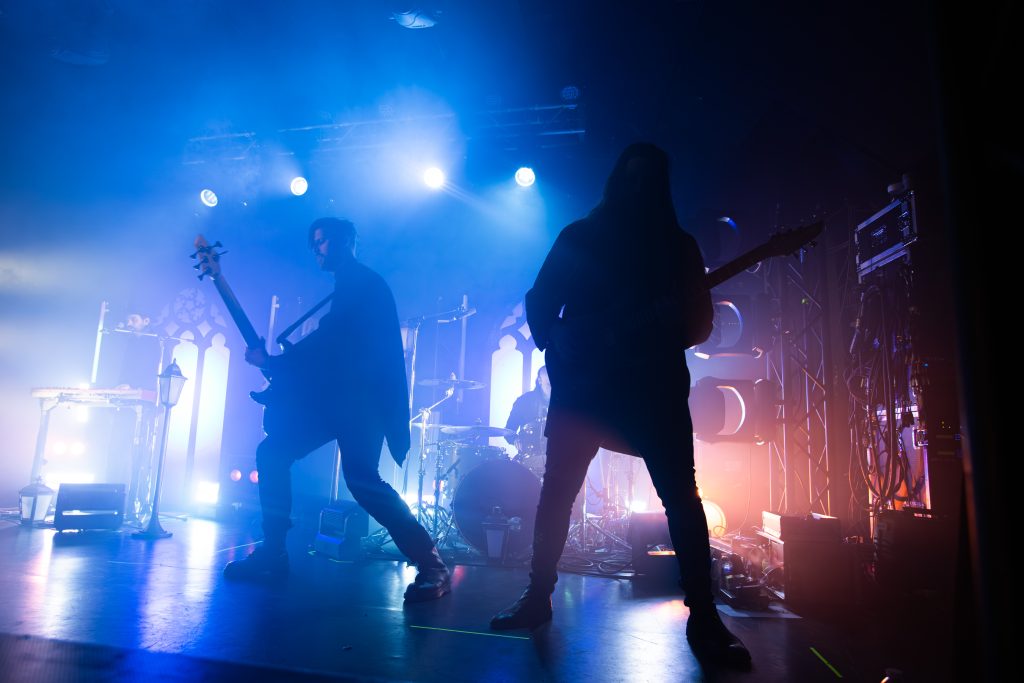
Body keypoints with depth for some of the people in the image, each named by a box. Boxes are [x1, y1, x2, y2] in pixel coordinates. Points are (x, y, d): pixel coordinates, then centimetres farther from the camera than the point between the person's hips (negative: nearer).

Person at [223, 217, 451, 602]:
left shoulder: (363, 284, -6)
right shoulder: (348, 289, 25)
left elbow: (328, 341, -15)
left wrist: (273, 363, -6)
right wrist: (280, 366, 14)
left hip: (360, 398, -10)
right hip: (338, 398, 10)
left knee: (361, 477, -21)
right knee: (272, 453, 8)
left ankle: (432, 565, -16)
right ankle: (272, 552, 16)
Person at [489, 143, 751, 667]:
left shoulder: (679, 245, 13)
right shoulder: (578, 236, 12)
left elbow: (700, 322, 6)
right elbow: (539, 302, 8)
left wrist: (668, 328, -16)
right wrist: (555, 348, -8)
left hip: (655, 385, 0)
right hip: (582, 381, 0)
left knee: (681, 496, -5)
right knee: (557, 489, 1)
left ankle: (703, 617, 8)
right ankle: (538, 596, 16)